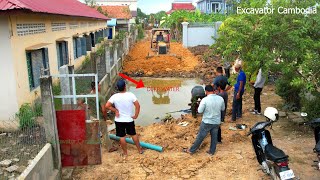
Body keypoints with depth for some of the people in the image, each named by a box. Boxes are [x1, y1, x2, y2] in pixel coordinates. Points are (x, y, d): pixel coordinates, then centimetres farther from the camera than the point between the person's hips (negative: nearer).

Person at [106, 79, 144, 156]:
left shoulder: (115, 96, -12)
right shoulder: (130, 95, -13)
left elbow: (107, 105, -16)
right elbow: (137, 105, -16)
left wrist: (115, 110, -6)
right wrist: (136, 115, -7)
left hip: (119, 120, -1)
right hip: (129, 119, 1)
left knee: (122, 137, 11)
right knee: (134, 134, 17)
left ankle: (125, 152, 22)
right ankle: (140, 150, 29)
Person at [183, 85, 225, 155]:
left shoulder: (205, 100, -20)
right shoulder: (220, 99, -7)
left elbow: (200, 111, -13)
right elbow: (223, 109, 8)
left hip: (207, 122, -3)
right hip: (217, 122, 4)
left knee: (200, 137, 9)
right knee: (214, 137, 19)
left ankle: (192, 150, 22)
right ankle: (212, 151, 32)